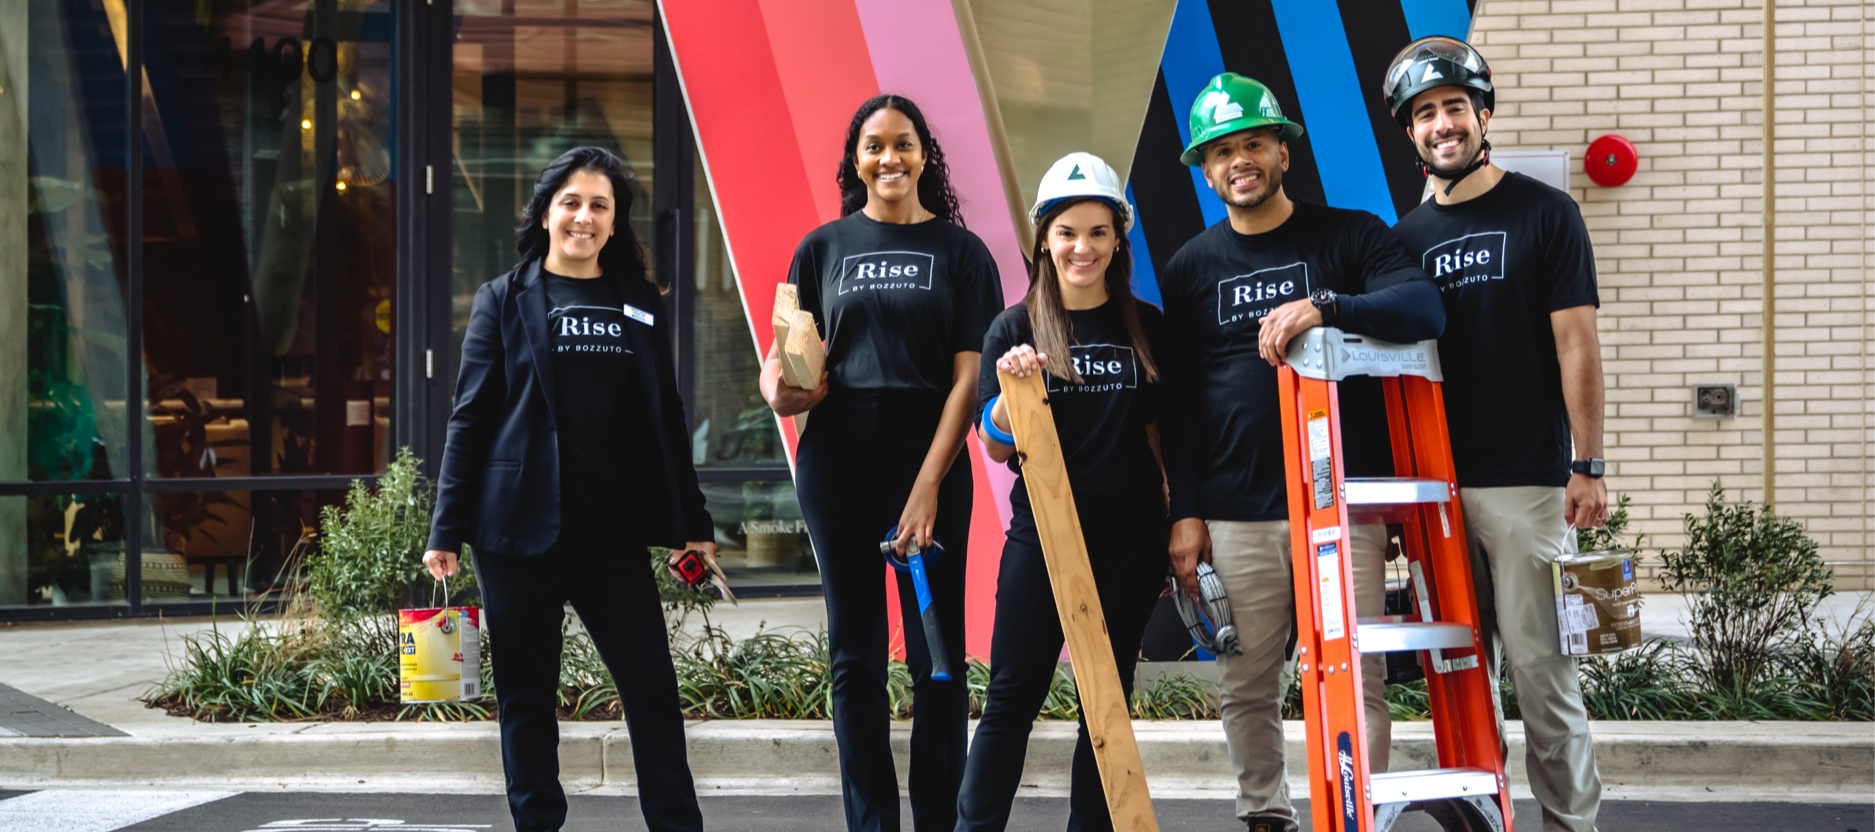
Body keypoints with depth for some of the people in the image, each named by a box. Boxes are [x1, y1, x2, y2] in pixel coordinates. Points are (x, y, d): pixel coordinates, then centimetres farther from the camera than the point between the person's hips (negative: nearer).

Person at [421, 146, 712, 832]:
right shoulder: (505, 299, 5)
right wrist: (447, 531, -4)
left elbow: (666, 418, 16)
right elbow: (470, 415, 2)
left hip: (615, 529, 2)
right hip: (521, 525, -2)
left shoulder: (641, 304, 13)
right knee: (526, 695, 4)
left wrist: (692, 523, 12)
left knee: (653, 686, -3)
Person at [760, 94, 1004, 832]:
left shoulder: (960, 251, 4)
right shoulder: (824, 247, 10)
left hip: (930, 461, -2)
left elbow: (968, 376, -3)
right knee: (854, 655, 5)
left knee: (937, 658, -1)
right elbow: (783, 354, 10)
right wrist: (780, 388, -15)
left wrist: (929, 483, -12)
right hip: (837, 460, 2)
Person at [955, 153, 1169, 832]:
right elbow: (997, 449, -2)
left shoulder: (1147, 328, 6)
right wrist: (1010, 387, -20)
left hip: (1129, 538, 2)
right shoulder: (1016, 329, 0)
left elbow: (1167, 436, 12)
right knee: (1012, 698, -3)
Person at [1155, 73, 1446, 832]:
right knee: (1247, 690, 5)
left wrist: (1324, 306, -26)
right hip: (1237, 511, 2)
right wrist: (1185, 512, 5)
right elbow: (1179, 400, 12)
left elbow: (1425, 309, -11)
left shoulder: (1349, 236, 5)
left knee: (1354, 679, -5)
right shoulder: (1191, 269, 12)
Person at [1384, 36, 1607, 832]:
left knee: (1540, 668, -5)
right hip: (1435, 487, 4)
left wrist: (1588, 465, -10)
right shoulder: (1407, 237, 13)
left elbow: (1576, 343, -4)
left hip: (1528, 481, -4)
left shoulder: (1544, 213, 0)